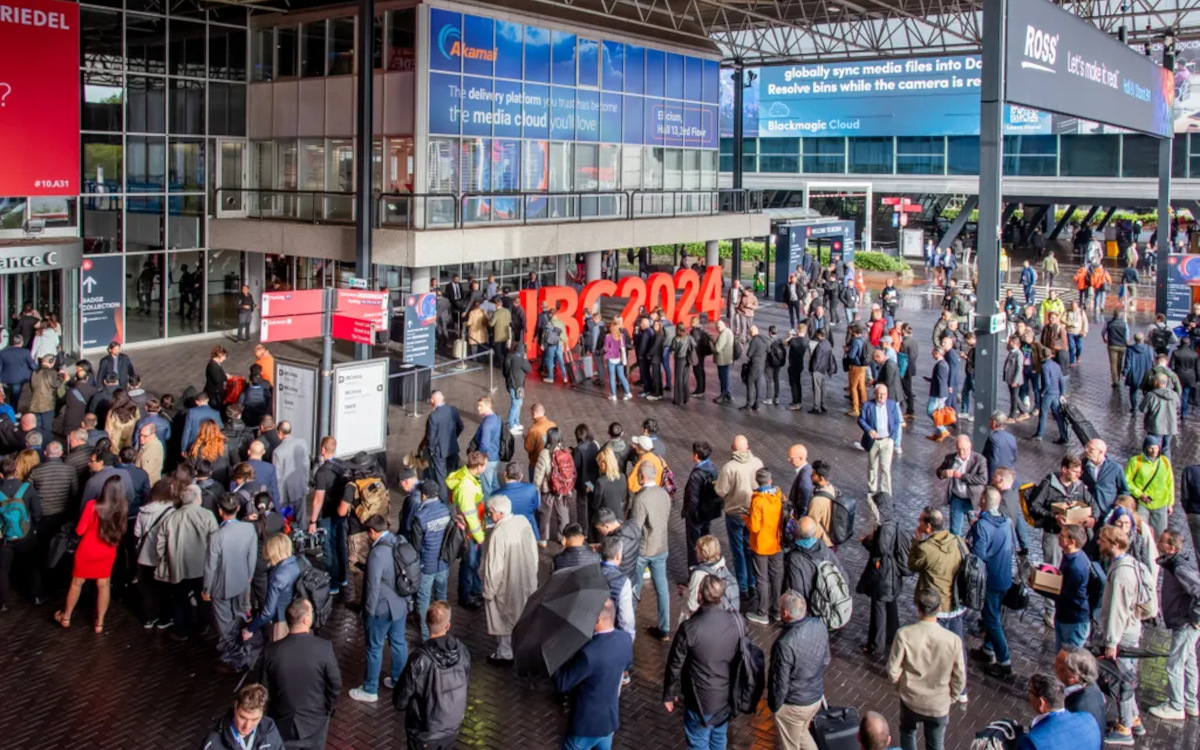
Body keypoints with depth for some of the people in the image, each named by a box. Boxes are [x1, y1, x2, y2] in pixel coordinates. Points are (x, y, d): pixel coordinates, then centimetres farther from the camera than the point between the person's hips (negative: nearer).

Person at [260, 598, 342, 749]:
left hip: (283, 721, 1)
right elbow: (335, 685, -11)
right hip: (314, 721, -1)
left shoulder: (271, 651, -17)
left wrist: (270, 710, 13)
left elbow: (265, 689, -6)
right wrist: (329, 709, 8)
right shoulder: (324, 648, -21)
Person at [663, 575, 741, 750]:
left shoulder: (689, 628, -26)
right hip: (728, 696, 5)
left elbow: (675, 665, -14)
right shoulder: (736, 622, -11)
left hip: (701, 700, -5)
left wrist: (669, 695, 2)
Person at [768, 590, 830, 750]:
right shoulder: (820, 626, -14)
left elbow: (780, 683, -23)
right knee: (802, 733, 33)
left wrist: (774, 706, -5)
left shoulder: (785, 644, -35)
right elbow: (826, 660, 3)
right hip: (817, 696, 6)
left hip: (793, 705, -6)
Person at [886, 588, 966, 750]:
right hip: (939, 705, 0)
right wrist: (951, 696, 8)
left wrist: (901, 687, 7)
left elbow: (893, 671, -14)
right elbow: (959, 678, -12)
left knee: (908, 732, 31)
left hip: (910, 700, 0)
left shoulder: (904, 634, -24)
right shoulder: (953, 640, -23)